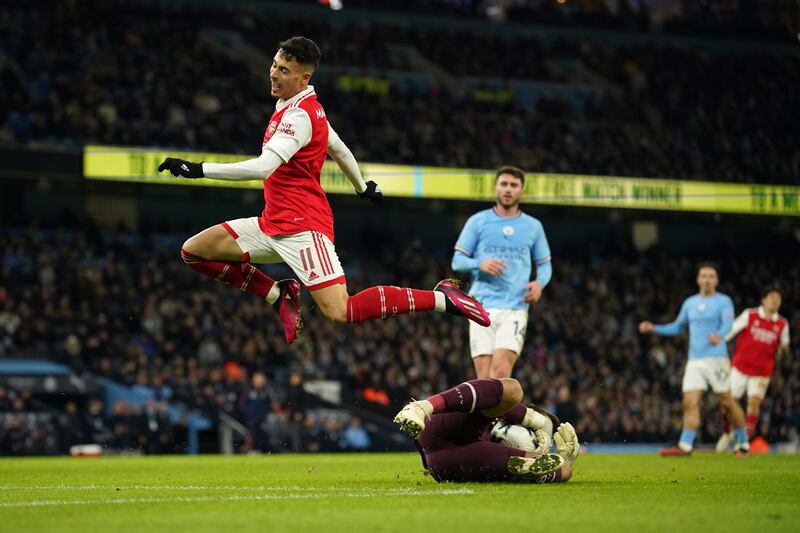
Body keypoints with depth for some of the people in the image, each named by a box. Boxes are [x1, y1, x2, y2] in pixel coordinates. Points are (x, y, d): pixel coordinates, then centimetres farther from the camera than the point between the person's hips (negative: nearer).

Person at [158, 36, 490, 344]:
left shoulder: (299, 114, -17)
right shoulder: (307, 106, 13)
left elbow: (263, 167, -28)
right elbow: (339, 149, 27)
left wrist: (198, 169, -30)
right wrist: (363, 188, 43)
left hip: (301, 228, -10)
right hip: (274, 223, 10)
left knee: (340, 313, -20)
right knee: (194, 251, 4)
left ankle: (441, 298, -11)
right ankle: (279, 295, 12)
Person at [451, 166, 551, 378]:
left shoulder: (533, 226, 13)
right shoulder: (477, 221, 8)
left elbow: (545, 264, 20)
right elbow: (457, 261, 8)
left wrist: (539, 282, -3)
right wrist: (480, 264, -13)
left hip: (515, 309, 0)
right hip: (482, 307, 0)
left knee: (501, 370, -19)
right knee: (484, 376, -6)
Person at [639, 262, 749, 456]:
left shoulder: (723, 301, -1)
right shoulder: (690, 303, 16)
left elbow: (728, 323, -18)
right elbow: (677, 327, 27)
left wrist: (719, 335, -39)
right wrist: (654, 328, 15)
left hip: (716, 359, -5)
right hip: (694, 360, 5)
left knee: (727, 402, -3)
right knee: (690, 403, -8)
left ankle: (743, 443, 11)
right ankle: (685, 446, -13)